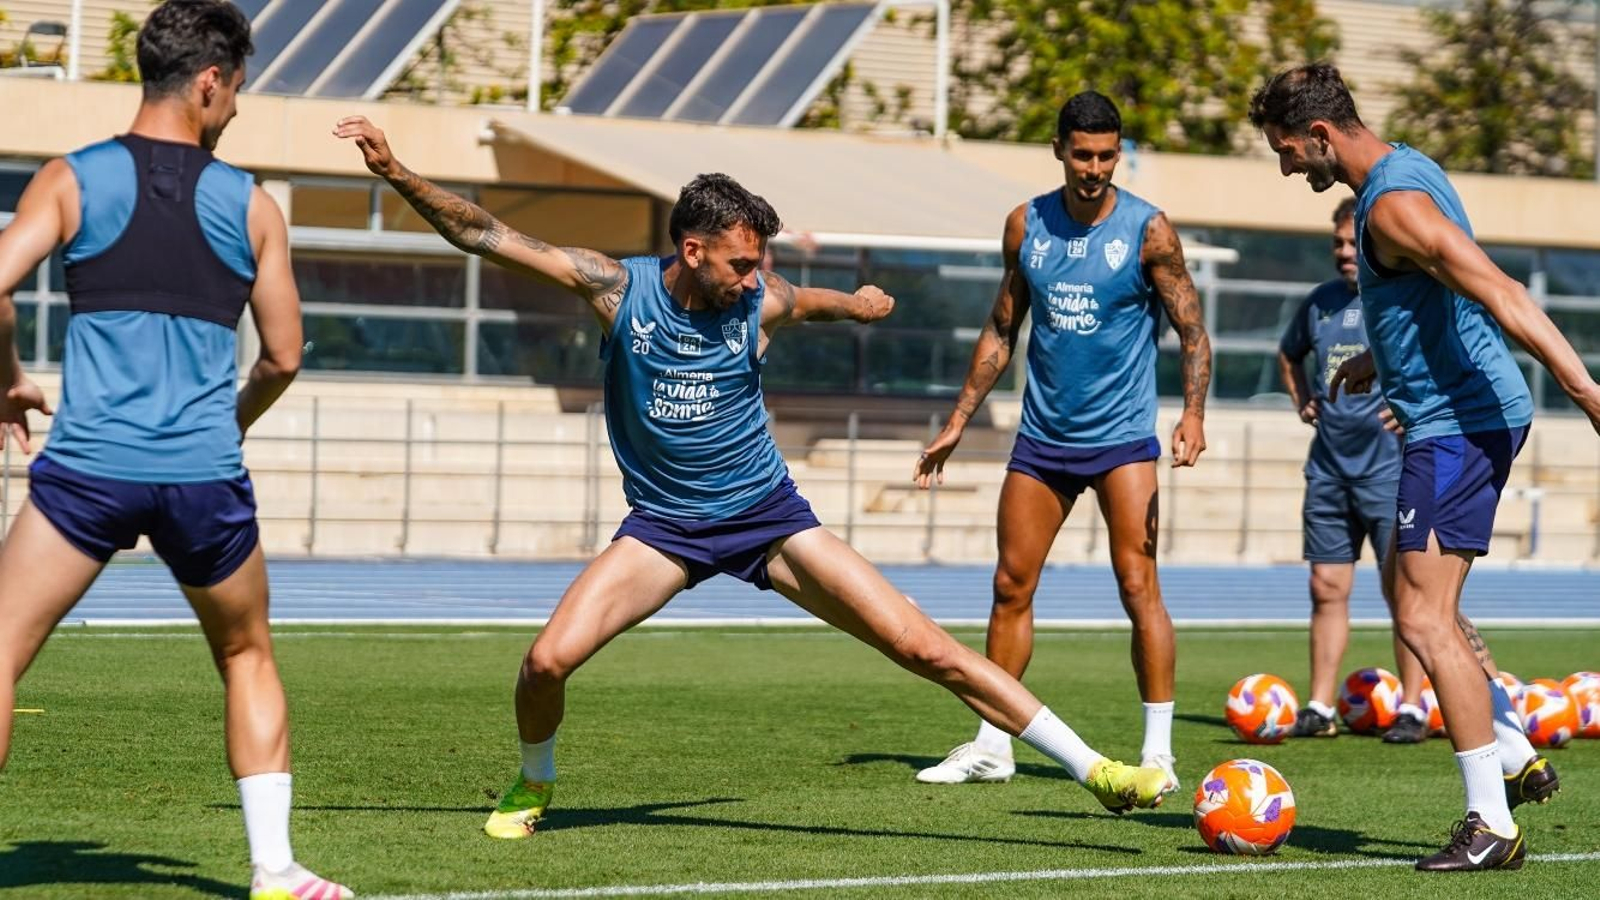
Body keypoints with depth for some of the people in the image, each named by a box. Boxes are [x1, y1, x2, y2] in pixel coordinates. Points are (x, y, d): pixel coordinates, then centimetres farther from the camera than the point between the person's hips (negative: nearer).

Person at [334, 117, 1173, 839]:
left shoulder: (763, 303, -12)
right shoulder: (617, 287, -13)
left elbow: (816, 302, 14)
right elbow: (485, 234, -14)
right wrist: (396, 174, -21)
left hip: (769, 517, 0)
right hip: (662, 524, 0)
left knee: (926, 648, -9)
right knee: (547, 660, -19)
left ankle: (1094, 771, -4)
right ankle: (534, 786, 15)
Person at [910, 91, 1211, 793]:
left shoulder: (1148, 230, -8)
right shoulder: (1026, 225, 3)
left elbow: (1192, 330, -6)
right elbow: (1001, 331, 13)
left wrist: (1193, 412, -22)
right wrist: (957, 424, 11)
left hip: (1122, 436, -4)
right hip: (1042, 435, 4)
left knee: (1138, 586, -11)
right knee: (1010, 586, 6)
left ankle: (1158, 751, -6)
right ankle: (992, 744, 16)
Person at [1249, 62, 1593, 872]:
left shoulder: (1394, 205, -20)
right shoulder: (1405, 169, 12)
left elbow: (1501, 295, -29)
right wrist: (1378, 358, 33)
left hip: (1457, 423, -11)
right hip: (1460, 414, 11)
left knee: (1423, 617, -11)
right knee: (1410, 592, 21)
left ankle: (1492, 826, -10)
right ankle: (1517, 758, 22)